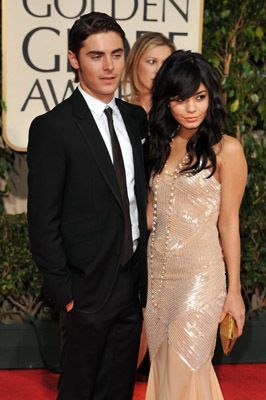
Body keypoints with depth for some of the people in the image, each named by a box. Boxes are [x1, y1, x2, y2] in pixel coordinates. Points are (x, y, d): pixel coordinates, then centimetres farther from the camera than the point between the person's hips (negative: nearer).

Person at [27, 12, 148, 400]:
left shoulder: (136, 118, 6)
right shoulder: (53, 128, -14)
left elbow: (141, 194, 11)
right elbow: (43, 221, -13)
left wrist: (145, 274, 6)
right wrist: (63, 291, -14)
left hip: (133, 280, 6)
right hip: (89, 287, -6)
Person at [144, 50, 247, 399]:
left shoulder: (226, 150, -8)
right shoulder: (160, 145, 8)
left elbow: (228, 223, -7)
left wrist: (234, 291, -5)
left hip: (200, 270, -5)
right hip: (156, 268, 6)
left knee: (185, 368, -1)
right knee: (161, 363, 14)